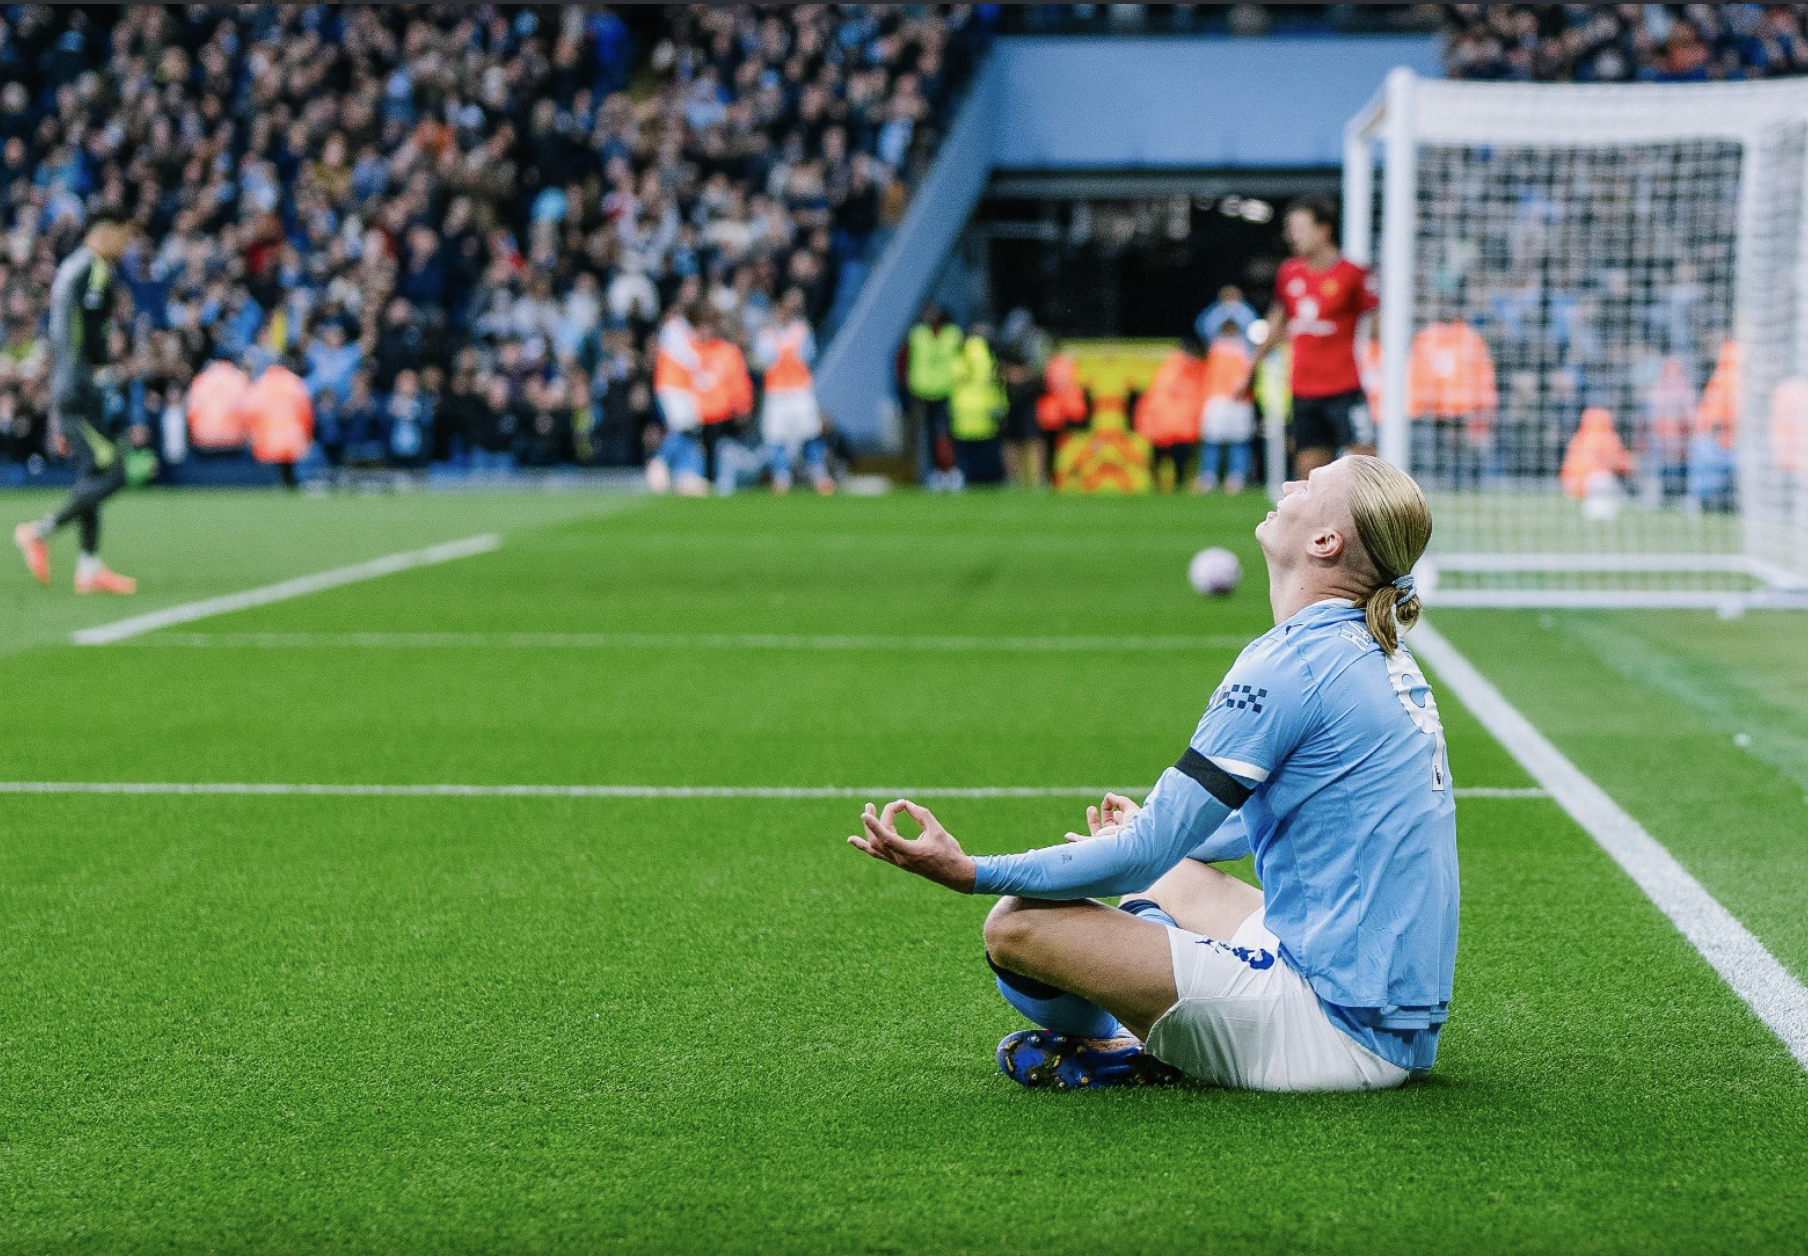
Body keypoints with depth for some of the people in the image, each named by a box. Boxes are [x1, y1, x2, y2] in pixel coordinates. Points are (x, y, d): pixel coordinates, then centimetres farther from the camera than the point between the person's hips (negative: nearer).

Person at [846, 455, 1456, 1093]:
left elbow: (1147, 853, -18)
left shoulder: (1293, 663, -18)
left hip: (1338, 1033, -10)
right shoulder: (1381, 658, 11)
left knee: (1018, 924, -13)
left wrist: (972, 872, -12)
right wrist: (1168, 836, 41)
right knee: (1174, 878, 32)